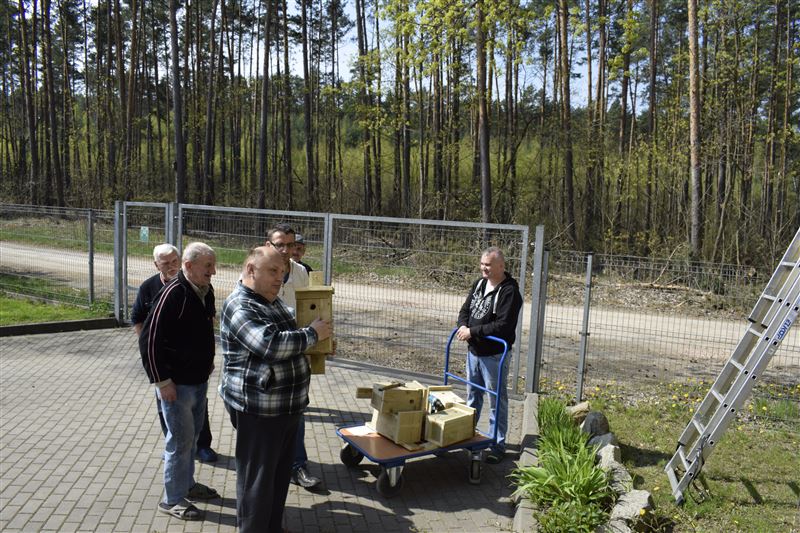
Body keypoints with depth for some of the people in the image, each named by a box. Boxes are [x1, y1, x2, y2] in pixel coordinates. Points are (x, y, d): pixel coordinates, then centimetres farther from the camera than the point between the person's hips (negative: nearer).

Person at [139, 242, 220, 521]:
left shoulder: (205, 291, 3)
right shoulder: (173, 294, -22)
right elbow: (149, 340, -21)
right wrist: (162, 381, -20)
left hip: (199, 379, 8)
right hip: (176, 383, -8)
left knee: (192, 436, 21)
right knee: (180, 440, 3)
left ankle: (187, 484, 38)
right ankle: (172, 499, 19)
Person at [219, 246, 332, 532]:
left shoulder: (273, 301, 11)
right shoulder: (239, 307, -18)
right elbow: (271, 345, -32)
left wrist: (321, 337, 9)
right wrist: (312, 333, -18)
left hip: (289, 406, 9)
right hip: (259, 410, -9)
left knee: (281, 473, 21)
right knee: (257, 478, 5)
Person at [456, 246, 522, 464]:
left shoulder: (509, 291, -18)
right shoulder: (479, 283, 7)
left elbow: (503, 326, -25)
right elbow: (465, 309, 13)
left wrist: (473, 332, -21)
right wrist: (463, 326, -9)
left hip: (494, 355, -7)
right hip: (474, 351, 8)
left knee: (497, 400, 3)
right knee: (472, 395, 21)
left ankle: (498, 444, 14)